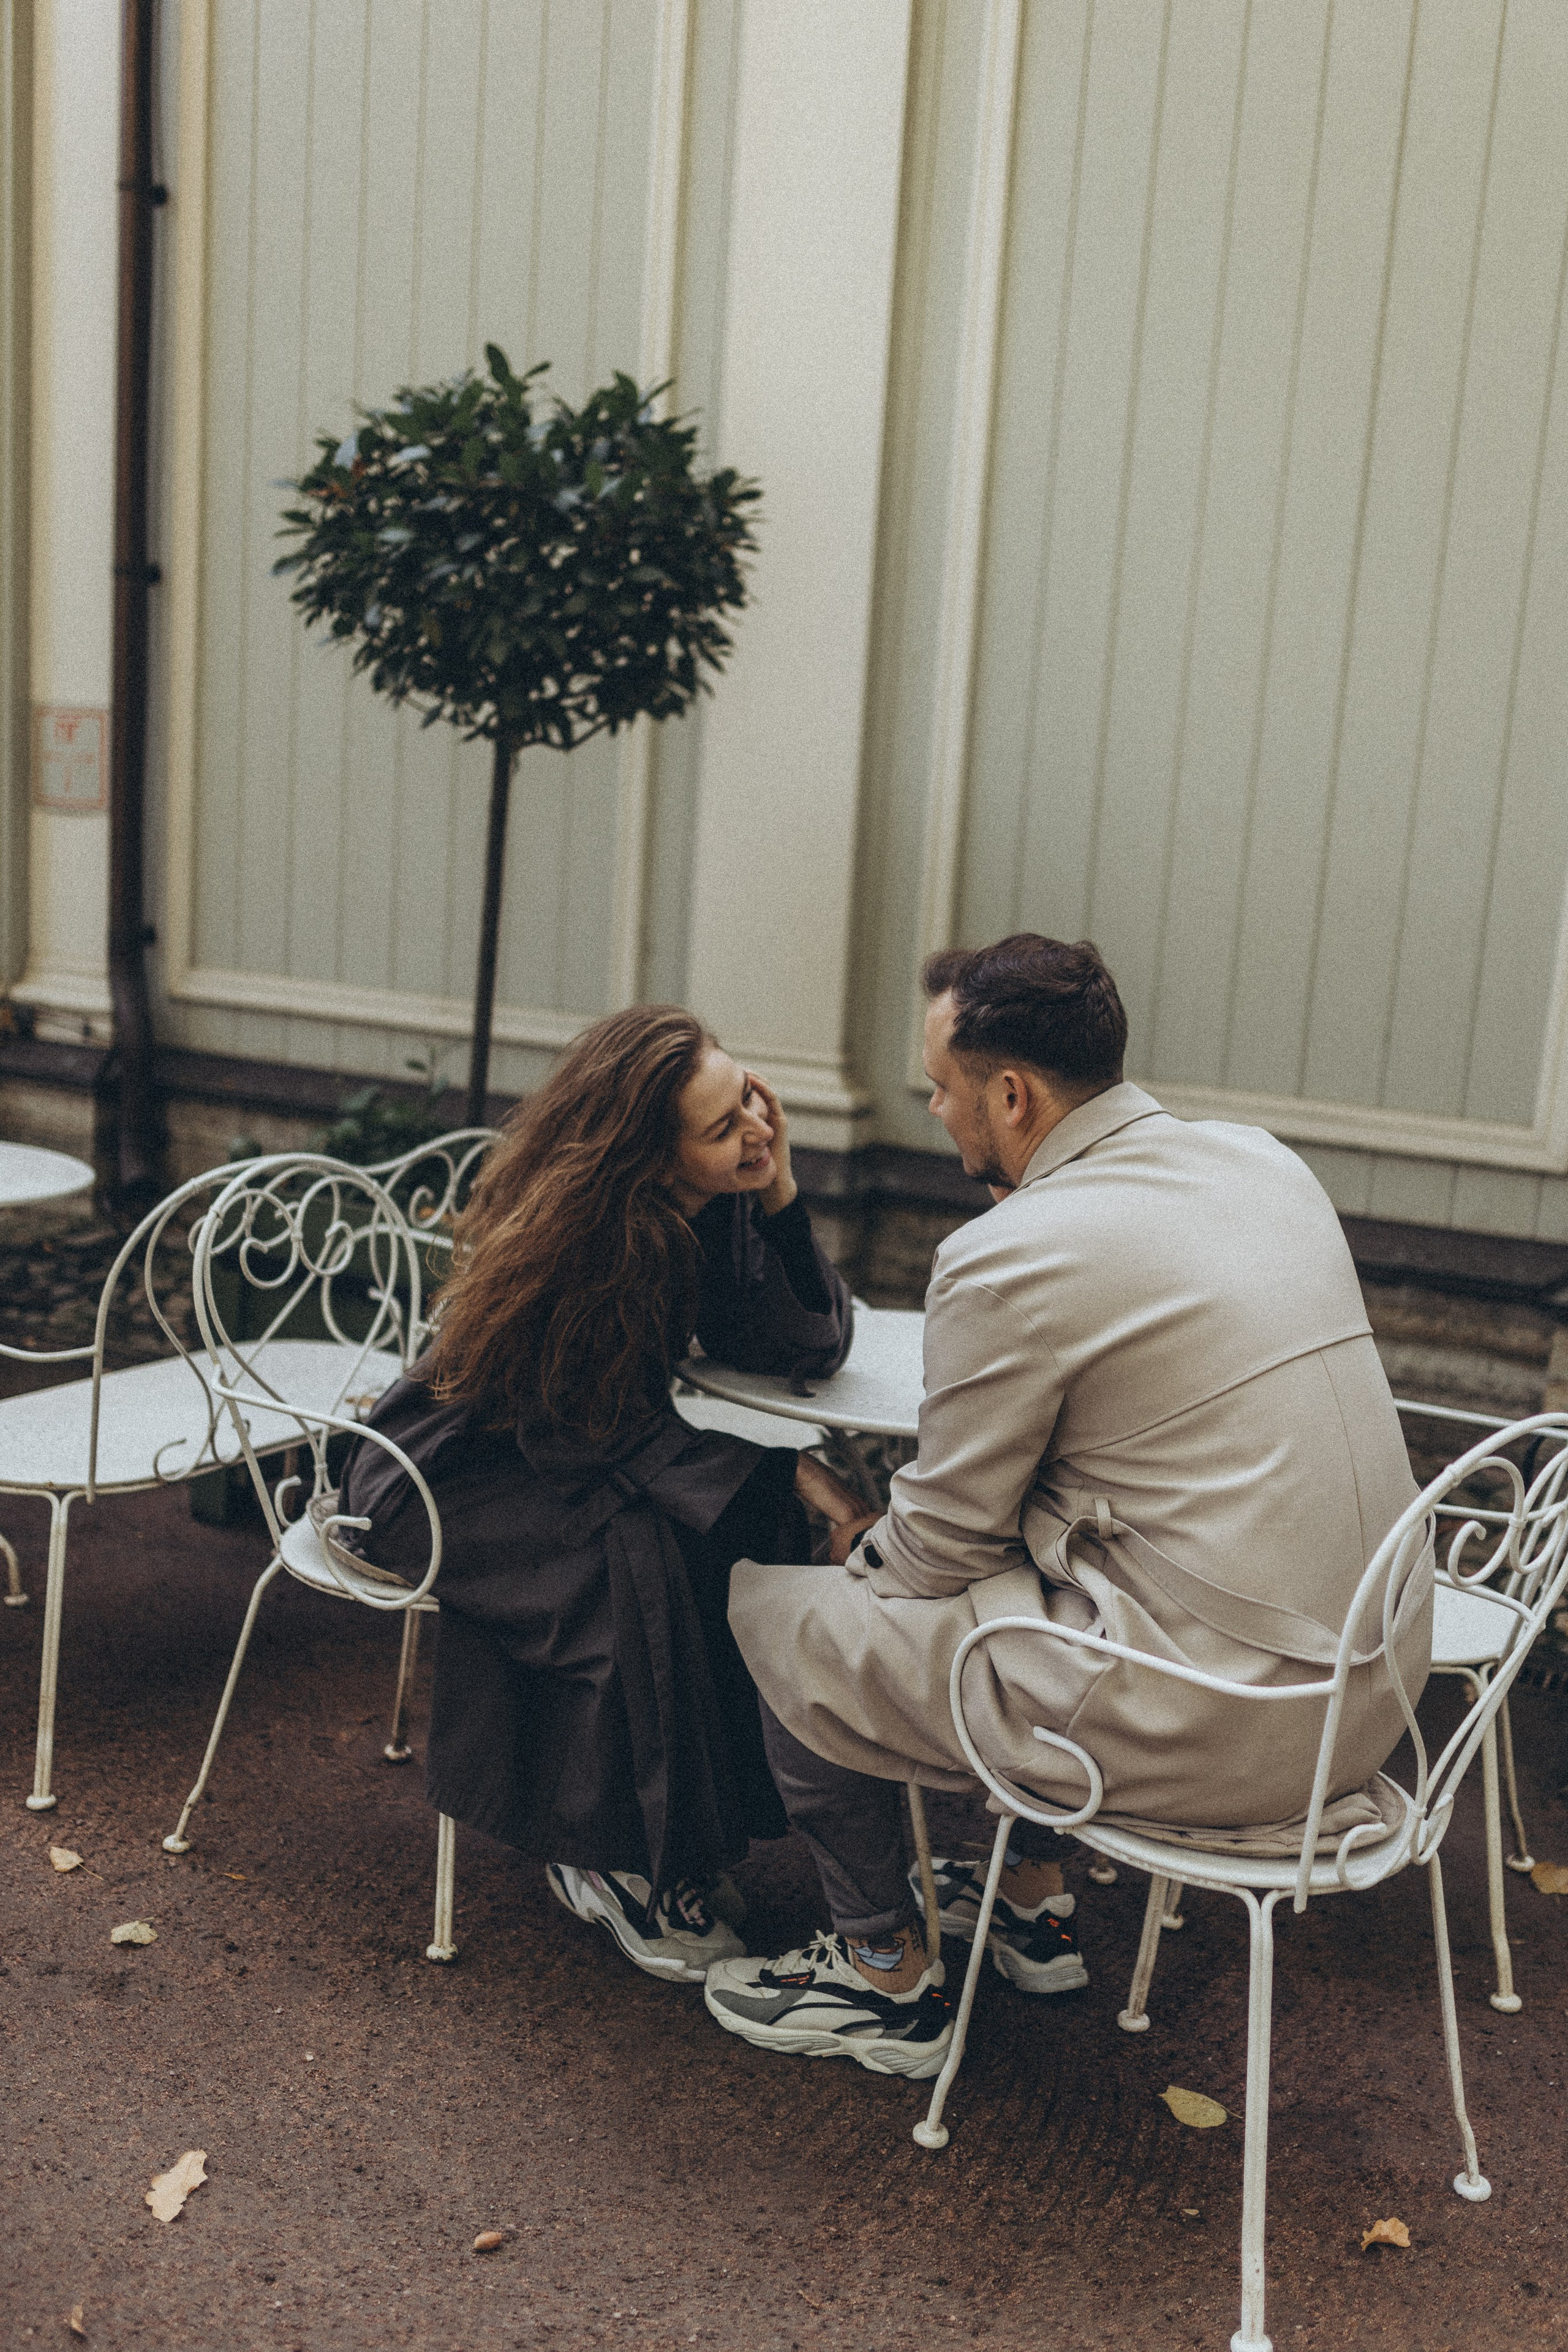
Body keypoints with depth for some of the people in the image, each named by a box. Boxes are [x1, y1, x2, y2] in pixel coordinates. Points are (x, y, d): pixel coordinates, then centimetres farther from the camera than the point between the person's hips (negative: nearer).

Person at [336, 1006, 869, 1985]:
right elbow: (589, 1433, -26)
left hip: (564, 1449, 6)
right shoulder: (561, 1231, -29)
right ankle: (617, 1860, -13)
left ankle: (688, 1836, -5)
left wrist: (781, 1194, -27)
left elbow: (807, 1347, -14)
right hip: (445, 1476, -6)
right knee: (645, 1557, -31)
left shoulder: (720, 1201, -12)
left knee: (755, 1530, -18)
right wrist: (781, 1474, -31)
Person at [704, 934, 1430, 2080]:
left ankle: (887, 1975, 20)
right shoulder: (1266, 1162, 6)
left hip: (1214, 1724, -8)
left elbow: (944, 1547, -7)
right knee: (1032, 1553, 31)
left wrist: (862, 1545, 15)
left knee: (773, 1608, 5)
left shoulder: (1008, 1259, -17)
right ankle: (1033, 1902, 38)